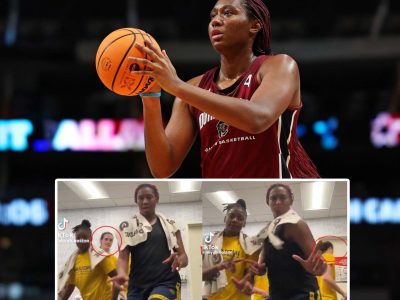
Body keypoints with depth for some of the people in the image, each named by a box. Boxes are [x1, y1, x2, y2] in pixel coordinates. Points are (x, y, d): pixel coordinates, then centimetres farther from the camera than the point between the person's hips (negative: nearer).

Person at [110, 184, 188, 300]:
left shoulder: (170, 225, 13)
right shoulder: (128, 226, 12)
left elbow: (183, 256, 12)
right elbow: (123, 256, 2)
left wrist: (179, 260, -14)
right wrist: (122, 273, -22)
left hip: (165, 282, -2)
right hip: (137, 286, 2)